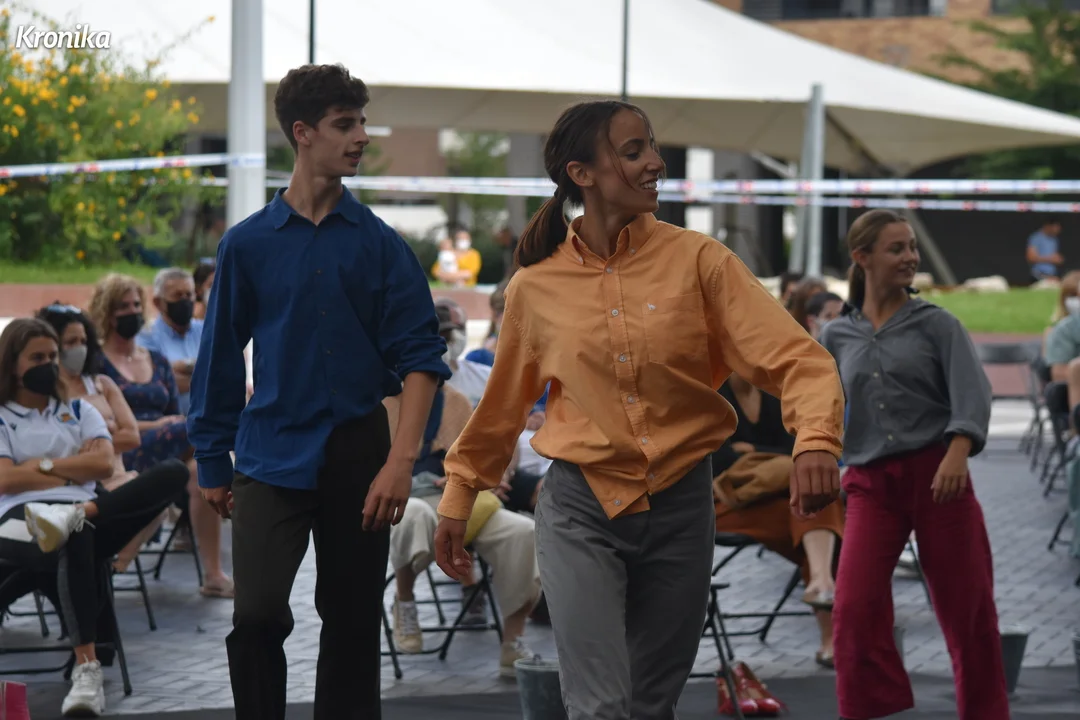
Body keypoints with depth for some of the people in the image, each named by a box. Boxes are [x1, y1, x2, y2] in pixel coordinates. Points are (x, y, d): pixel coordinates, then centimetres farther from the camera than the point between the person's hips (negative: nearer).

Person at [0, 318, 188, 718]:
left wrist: (43, 465, 5)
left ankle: (75, 516, -41)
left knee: (173, 471, -20)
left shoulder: (78, 411, 27)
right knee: (76, 542, -44)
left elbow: (103, 464, 10)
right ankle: (86, 670, -52)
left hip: (87, 507, 5)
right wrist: (74, 470, 4)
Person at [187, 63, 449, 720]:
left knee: (353, 622, 7)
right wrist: (214, 465, 10)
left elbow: (419, 357, -3)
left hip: (357, 454, 1)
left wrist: (402, 461, -14)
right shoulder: (248, 245, 2)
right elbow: (221, 359, 9)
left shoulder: (379, 243, 2)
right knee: (258, 616, -15)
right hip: (272, 456, -1)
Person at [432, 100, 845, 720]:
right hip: (581, 511, -1)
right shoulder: (536, 286, -1)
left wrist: (816, 440, -31)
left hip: (681, 506, 1)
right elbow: (502, 406, 15)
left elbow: (794, 357, -13)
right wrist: (458, 500, 21)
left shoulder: (696, 260, -5)